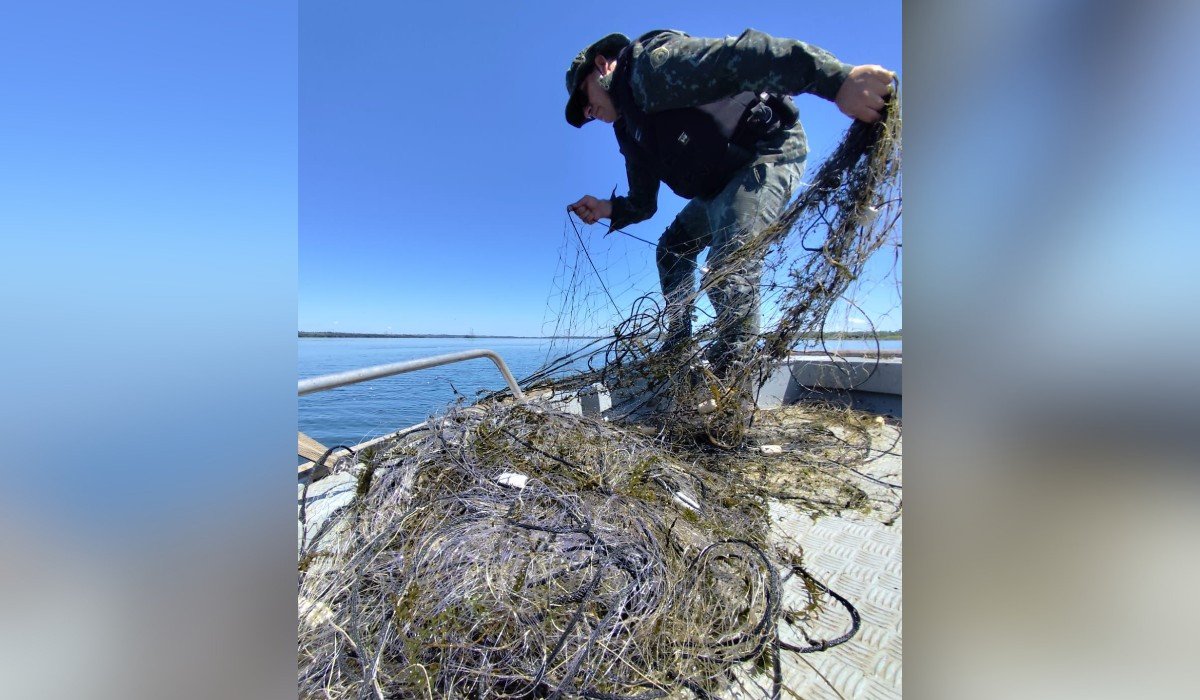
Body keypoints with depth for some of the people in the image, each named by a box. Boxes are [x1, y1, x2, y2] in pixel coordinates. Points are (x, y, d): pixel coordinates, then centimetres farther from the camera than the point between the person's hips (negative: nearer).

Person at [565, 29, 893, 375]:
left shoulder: (651, 63, -15)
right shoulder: (630, 132, 13)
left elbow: (736, 57, -31)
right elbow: (644, 202, 12)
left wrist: (837, 79, -43)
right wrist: (610, 210, -8)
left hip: (770, 150, -9)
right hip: (719, 186, 10)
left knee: (730, 262, -28)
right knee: (671, 249, 14)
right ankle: (679, 345, 21)